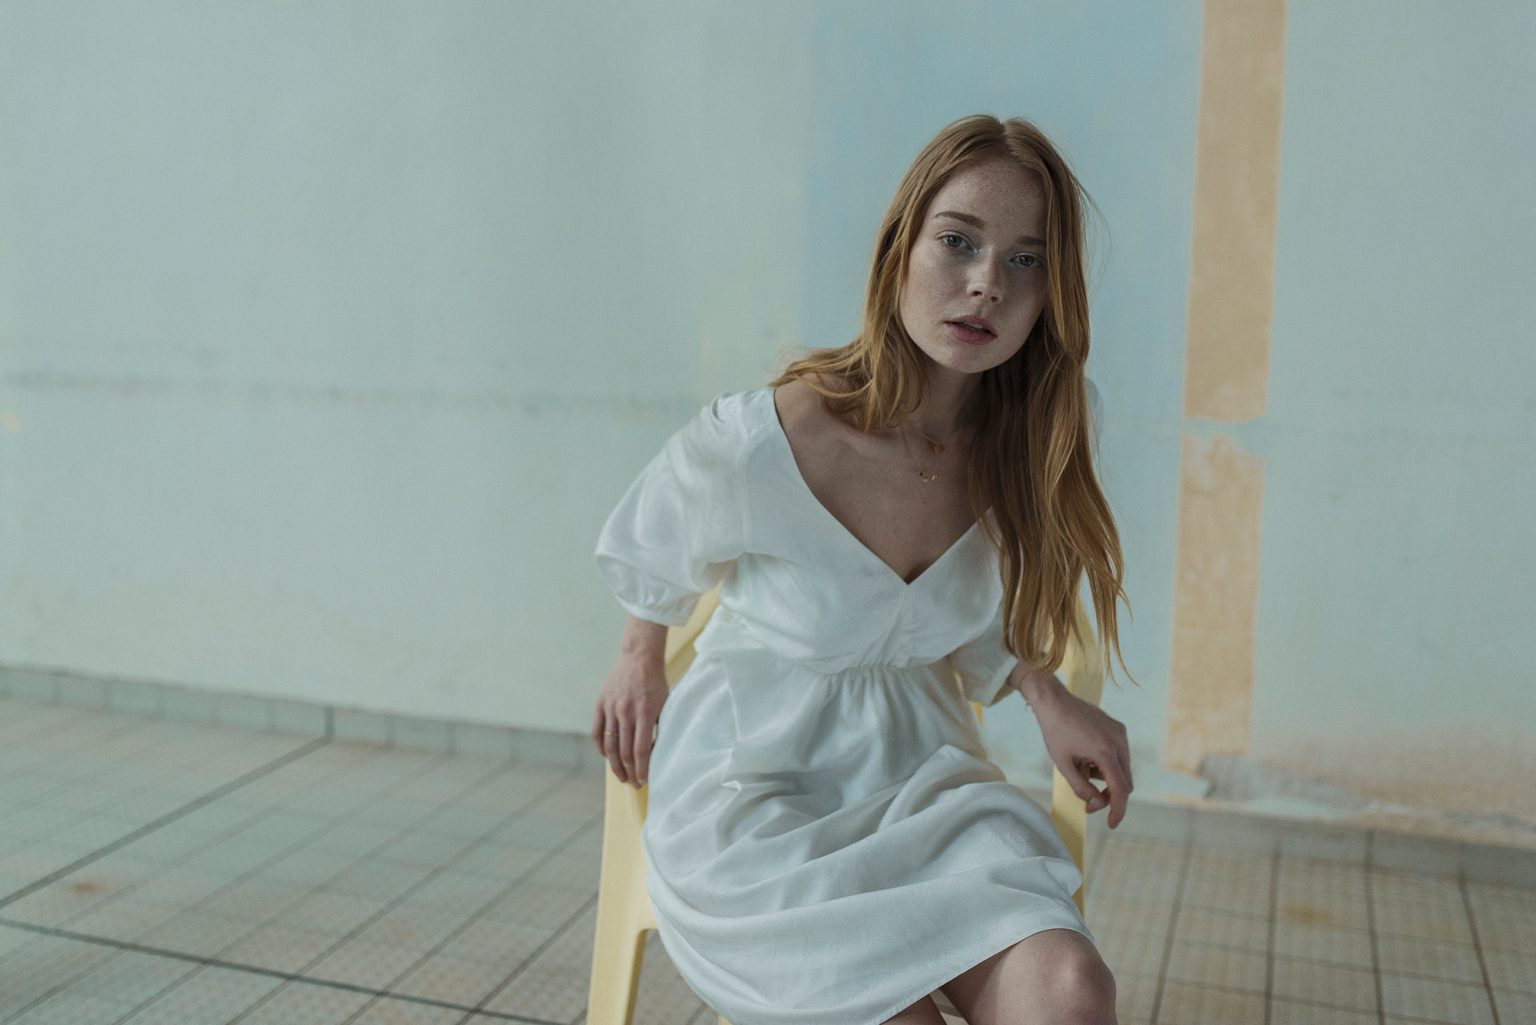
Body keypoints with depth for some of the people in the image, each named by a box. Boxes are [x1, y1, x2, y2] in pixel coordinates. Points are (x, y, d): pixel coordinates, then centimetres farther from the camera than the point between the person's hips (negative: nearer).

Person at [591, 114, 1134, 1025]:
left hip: (921, 769, 3)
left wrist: (1047, 696, -1)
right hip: (754, 787, -3)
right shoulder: (754, 446, -21)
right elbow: (648, 552, 4)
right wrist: (642, 654, 20)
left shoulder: (1038, 437, -8)